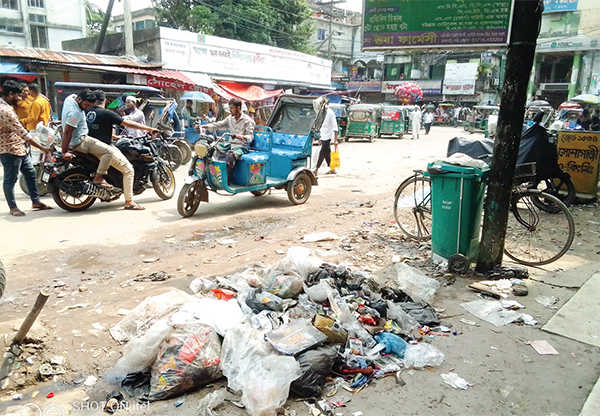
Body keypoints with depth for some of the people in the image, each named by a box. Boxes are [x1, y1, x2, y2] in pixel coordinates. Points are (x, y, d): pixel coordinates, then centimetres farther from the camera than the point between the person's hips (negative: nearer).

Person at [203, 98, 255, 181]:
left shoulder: (247, 120, -7)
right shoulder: (230, 118, 12)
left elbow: (251, 136, -15)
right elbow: (218, 125, 6)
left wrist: (242, 137, -38)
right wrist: (204, 126, -8)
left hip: (242, 147, -7)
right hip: (231, 145, 7)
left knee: (230, 155, -37)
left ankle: (227, 180, -32)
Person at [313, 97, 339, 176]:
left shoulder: (330, 113, -13)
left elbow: (335, 127, -13)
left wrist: (335, 139, -16)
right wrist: (320, 137, 17)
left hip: (328, 137, -8)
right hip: (323, 137, 8)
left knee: (322, 154, -8)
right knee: (327, 154, 11)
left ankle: (315, 170, -7)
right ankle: (332, 170, 20)